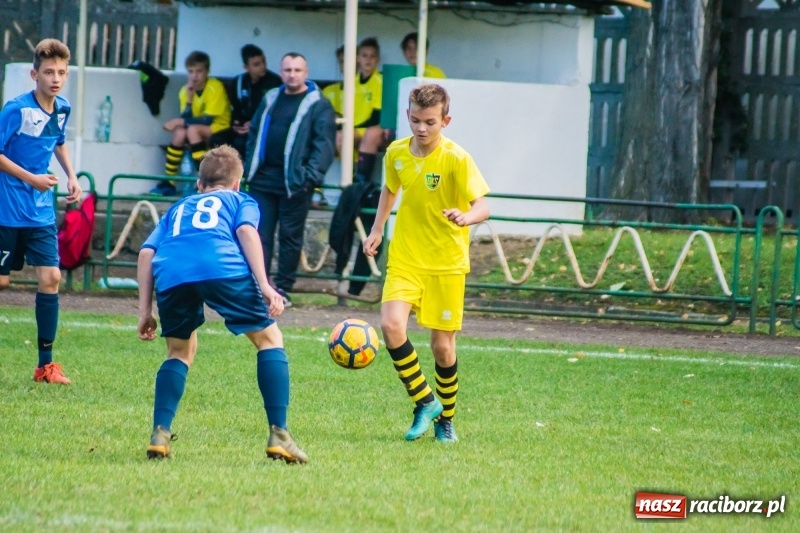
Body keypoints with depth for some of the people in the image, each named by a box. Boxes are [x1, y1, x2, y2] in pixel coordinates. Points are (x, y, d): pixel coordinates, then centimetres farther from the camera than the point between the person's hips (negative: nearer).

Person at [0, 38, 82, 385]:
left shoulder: (62, 109, 4)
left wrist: (71, 176, 10)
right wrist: (31, 179, -18)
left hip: (41, 212, 5)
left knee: (50, 277, -3)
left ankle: (45, 364, 2)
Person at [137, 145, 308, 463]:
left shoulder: (179, 208, 39)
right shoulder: (241, 201, 31)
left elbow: (147, 252, 24)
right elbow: (246, 231, 8)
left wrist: (145, 311, 23)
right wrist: (264, 285, -2)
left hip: (170, 274, 3)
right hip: (222, 267, -3)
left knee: (180, 351, 26)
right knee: (269, 339, 14)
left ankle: (160, 434, 9)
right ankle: (279, 436, 3)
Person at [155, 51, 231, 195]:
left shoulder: (215, 87, -15)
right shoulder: (185, 91, 1)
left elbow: (208, 120, -21)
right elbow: (186, 119, -8)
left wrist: (181, 121, -22)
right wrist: (189, 99, -20)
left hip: (218, 131, -5)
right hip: (199, 134, 5)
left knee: (193, 130, -32)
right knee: (180, 133, -24)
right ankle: (168, 182, -15)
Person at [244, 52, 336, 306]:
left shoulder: (318, 104, -1)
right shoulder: (270, 99, 16)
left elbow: (324, 144, -8)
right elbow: (255, 135, 20)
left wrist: (311, 175, -18)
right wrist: (249, 168, 10)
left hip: (295, 183, -5)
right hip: (263, 179, 5)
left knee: (290, 236, 0)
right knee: (259, 233, 1)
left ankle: (283, 288, 6)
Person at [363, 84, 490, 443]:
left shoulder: (457, 160, -15)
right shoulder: (396, 153, -1)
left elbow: (482, 207, -22)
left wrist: (465, 217, -43)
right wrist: (377, 230, 15)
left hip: (446, 264, -3)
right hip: (405, 258, 3)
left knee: (442, 346, 2)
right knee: (391, 325, -21)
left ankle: (446, 418, 26)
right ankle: (424, 403, -3)